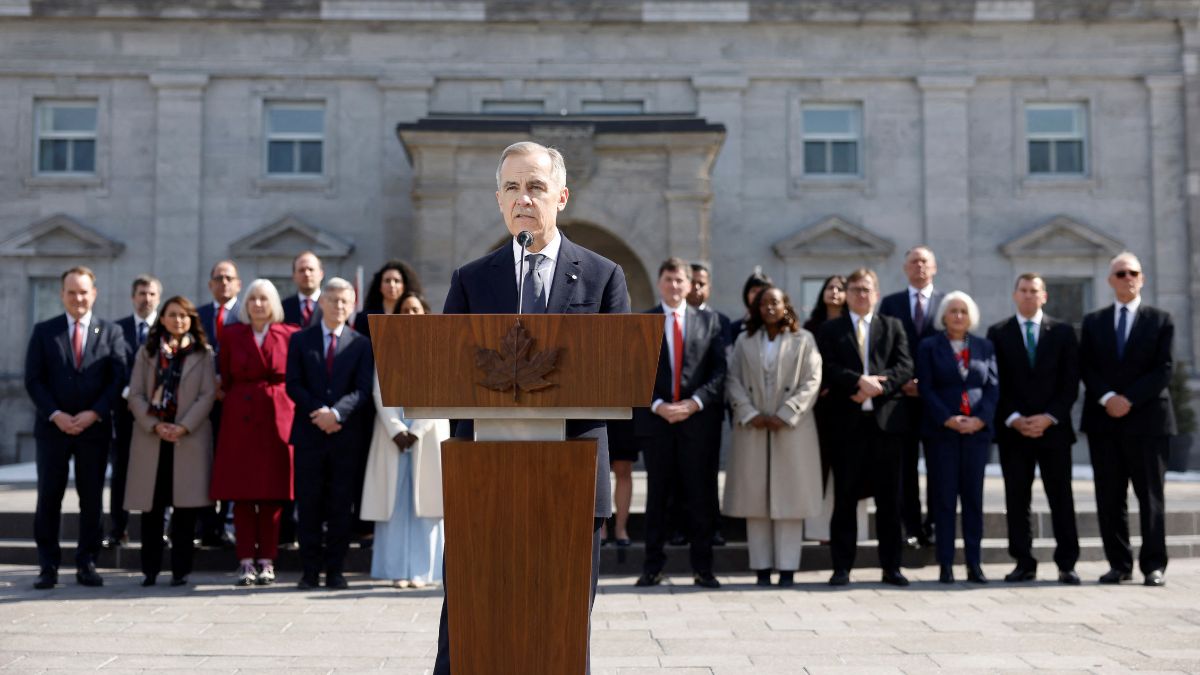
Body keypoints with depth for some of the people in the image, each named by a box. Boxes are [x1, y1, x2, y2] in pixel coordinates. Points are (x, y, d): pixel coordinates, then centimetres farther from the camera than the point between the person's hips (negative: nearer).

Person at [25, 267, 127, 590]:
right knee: (48, 499, 1)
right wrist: (56, 415, -11)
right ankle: (48, 566, 8)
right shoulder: (44, 331, 7)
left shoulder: (111, 332, 6)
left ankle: (87, 564, 12)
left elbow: (118, 379, 0)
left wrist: (94, 414, -12)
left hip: (95, 428, 0)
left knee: (92, 499, 4)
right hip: (53, 427, 0)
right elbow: (33, 380, 1)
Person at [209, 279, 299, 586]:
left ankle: (267, 560, 9)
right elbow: (225, 379, 10)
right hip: (240, 419, 1)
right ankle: (246, 561, 6)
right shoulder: (231, 335, 7)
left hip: (278, 419, -1)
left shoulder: (290, 335, 4)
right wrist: (232, 403, 1)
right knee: (241, 492, 0)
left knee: (274, 492, 1)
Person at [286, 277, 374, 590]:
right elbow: (293, 384, 1)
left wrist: (336, 413, -17)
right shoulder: (300, 340, 9)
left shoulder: (361, 344, 7)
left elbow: (363, 390, -2)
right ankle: (310, 570, 9)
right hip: (309, 435, 0)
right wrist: (318, 412, -13)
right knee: (309, 506, 2)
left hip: (347, 435, 0)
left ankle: (335, 570, 10)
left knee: (341, 506, 3)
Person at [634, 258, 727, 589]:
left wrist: (694, 402, -11)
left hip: (697, 419, 0)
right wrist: (657, 405, -12)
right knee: (657, 496, 6)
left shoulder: (708, 321, 8)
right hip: (655, 419, 0)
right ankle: (652, 567, 12)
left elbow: (719, 370, 2)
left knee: (701, 496, 3)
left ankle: (702, 568, 11)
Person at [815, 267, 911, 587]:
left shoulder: (893, 327, 14)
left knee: (889, 500, 5)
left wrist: (877, 387, -13)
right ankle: (842, 567, 7)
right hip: (847, 422, -1)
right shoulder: (830, 329, 10)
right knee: (845, 499, 2)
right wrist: (859, 382, -17)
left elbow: (905, 367, 1)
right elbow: (827, 370, -4)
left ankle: (891, 567, 12)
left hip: (886, 420, 1)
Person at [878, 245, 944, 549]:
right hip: (903, 394, 1)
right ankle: (912, 526, 8)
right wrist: (900, 381, -8)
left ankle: (935, 524, 8)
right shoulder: (890, 303, 9)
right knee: (906, 463, 3)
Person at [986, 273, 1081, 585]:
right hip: (1013, 430, 0)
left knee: (1061, 498, 1)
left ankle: (1067, 564, 6)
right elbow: (997, 383, 2)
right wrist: (1014, 419, -10)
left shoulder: (1063, 332, 7)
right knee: (1016, 500, 2)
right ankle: (1024, 563, 9)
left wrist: (1049, 417, -9)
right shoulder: (998, 333, 6)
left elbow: (1071, 383, 3)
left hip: (1053, 428, 0)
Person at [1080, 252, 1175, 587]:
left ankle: (1154, 565, 4)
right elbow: (1086, 368, 4)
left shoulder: (1160, 320, 6)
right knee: (1109, 497, 3)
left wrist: (1129, 399, -13)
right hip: (1104, 421, 2)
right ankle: (1119, 564, 9)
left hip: (1147, 418, -2)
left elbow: (1163, 370, -3)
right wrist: (1107, 397, -12)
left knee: (1150, 496, 0)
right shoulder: (1093, 322, 13)